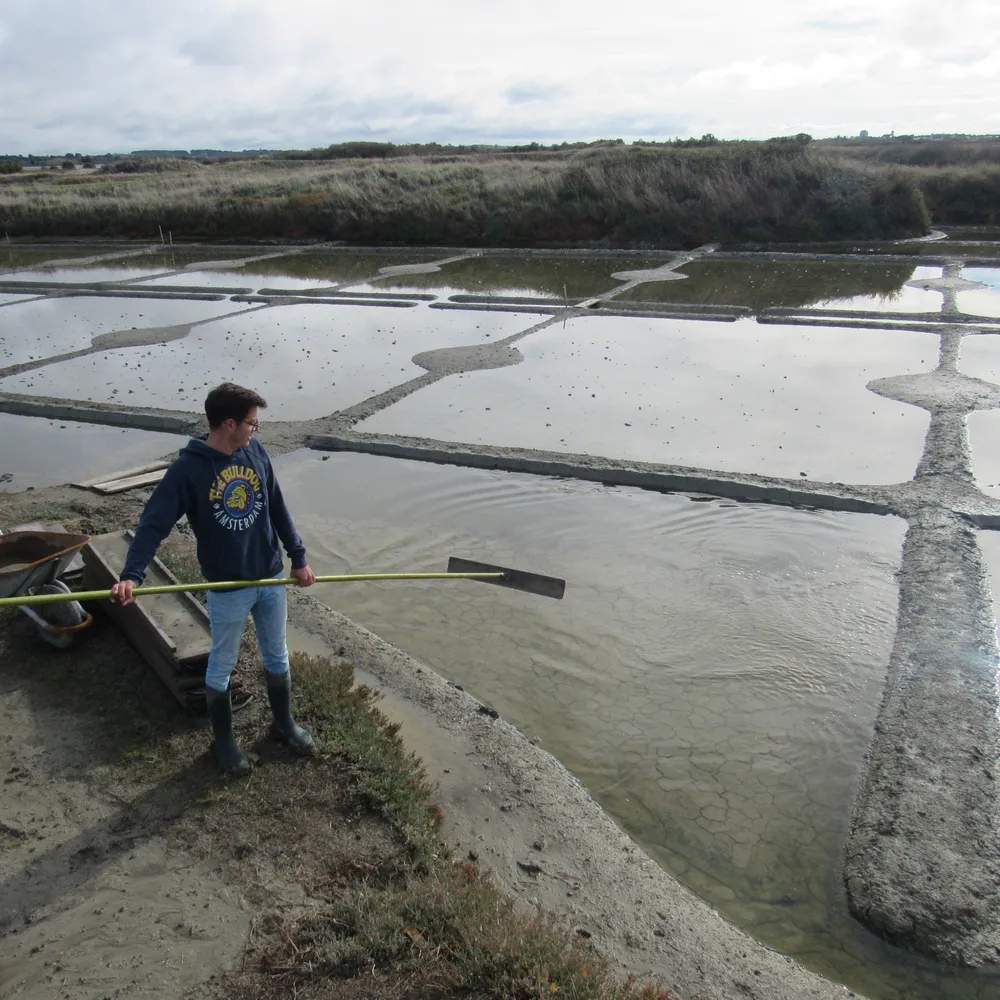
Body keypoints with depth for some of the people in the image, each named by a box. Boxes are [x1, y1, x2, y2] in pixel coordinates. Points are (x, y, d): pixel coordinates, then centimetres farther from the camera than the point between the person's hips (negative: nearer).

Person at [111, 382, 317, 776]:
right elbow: (154, 523, -21)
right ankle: (223, 739, 34)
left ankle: (284, 722, 41)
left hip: (271, 578, 5)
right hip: (228, 588, -4)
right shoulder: (188, 469, -18)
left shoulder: (255, 452, -4)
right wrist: (132, 575, -35)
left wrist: (298, 557, 6)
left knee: (277, 655, 20)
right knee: (222, 665, 14)